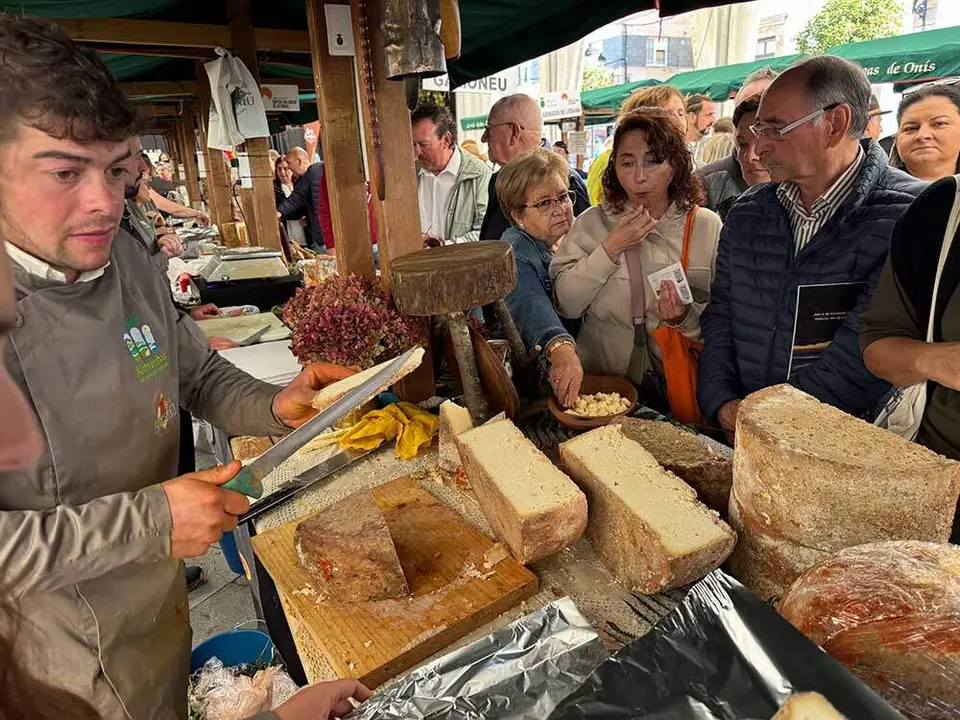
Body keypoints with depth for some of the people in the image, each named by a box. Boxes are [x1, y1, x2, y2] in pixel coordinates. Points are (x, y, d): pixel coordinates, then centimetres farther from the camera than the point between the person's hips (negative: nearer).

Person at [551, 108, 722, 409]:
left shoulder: (706, 226, 3)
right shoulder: (593, 223, 3)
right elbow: (566, 304, -7)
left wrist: (684, 317, -16)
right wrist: (611, 248, -11)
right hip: (602, 382, 0)